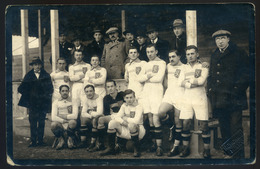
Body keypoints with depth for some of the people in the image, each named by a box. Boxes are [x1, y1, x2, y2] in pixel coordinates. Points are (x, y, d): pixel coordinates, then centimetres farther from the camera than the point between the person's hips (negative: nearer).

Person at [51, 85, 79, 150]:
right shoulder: (56, 102, 7)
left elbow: (75, 115, -10)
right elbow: (53, 117, -6)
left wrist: (62, 116, -9)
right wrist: (63, 121, -14)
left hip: (69, 125, -1)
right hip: (60, 125, 1)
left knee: (73, 122, -35)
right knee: (53, 124, -33)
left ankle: (70, 138, -3)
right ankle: (60, 139, -1)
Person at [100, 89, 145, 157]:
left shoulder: (138, 107, -12)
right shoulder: (124, 106, 6)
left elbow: (136, 120, -28)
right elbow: (117, 117, -3)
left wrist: (125, 118, -14)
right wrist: (122, 122, -25)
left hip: (137, 130, -6)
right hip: (126, 131, 6)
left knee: (132, 125, -39)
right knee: (112, 123, -13)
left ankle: (137, 149, -21)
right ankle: (111, 148, -6)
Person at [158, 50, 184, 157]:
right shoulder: (168, 66, 18)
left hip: (180, 96, -4)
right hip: (169, 94, 4)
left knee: (178, 121, -1)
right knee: (161, 112, -23)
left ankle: (176, 147, 6)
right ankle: (170, 126, 9)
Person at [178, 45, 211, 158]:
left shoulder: (203, 67, 3)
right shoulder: (185, 68, 14)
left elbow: (201, 81, -14)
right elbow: (180, 82, 0)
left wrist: (188, 80, -4)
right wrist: (195, 81, -8)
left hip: (200, 99, -3)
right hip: (187, 98, 3)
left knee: (203, 124, -5)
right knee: (185, 123, 0)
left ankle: (207, 149, 2)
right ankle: (186, 148, 9)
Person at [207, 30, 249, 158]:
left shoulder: (239, 53, 2)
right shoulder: (214, 56, 19)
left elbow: (246, 74, -2)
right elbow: (211, 75, 26)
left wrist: (238, 89, -11)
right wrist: (210, 89, 10)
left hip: (233, 98, -5)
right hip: (219, 99, 6)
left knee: (236, 128, -6)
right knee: (224, 128, 9)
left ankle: (239, 156, 0)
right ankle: (228, 154, 18)